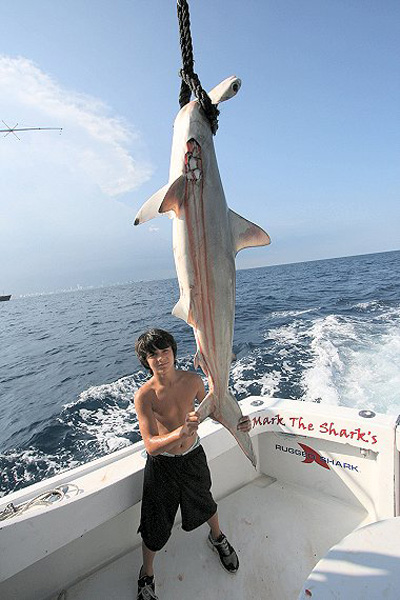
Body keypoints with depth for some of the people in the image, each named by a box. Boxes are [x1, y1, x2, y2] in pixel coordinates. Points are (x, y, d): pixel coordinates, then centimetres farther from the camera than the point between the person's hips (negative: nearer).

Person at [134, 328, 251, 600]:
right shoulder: (144, 395, -26)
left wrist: (237, 421, -17)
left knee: (205, 504, 28)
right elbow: (151, 445, -30)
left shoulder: (193, 380, -16)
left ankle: (218, 539, 63)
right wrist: (180, 432, -49)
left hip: (193, 456, 3)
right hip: (162, 465, -3)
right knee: (155, 526, 15)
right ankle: (147, 575, 49)